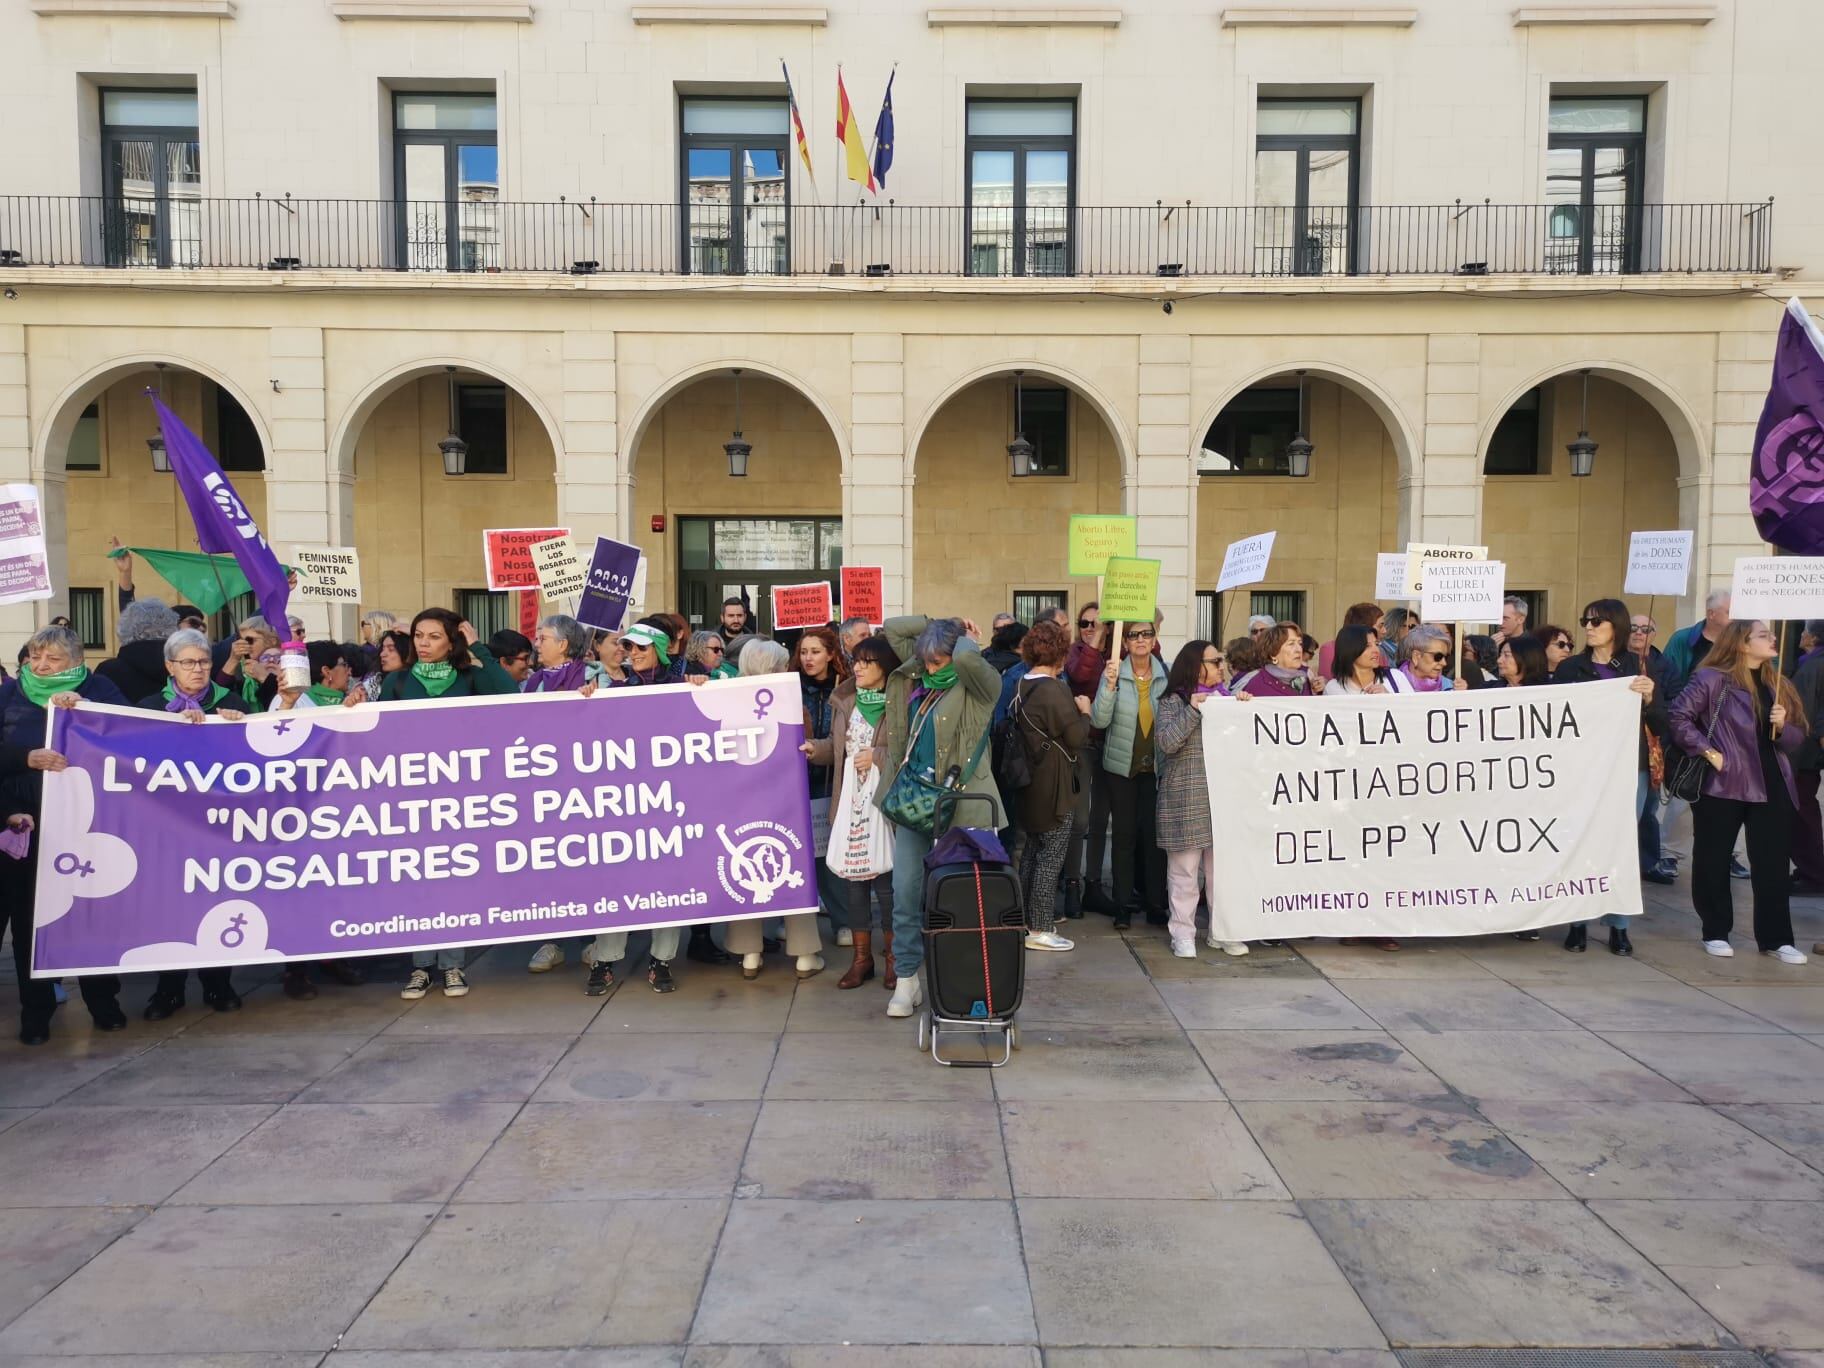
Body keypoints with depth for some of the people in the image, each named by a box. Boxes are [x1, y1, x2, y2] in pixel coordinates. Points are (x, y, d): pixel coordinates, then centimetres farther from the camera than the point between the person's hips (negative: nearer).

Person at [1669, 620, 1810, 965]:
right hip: (1723, 785, -5)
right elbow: (1678, 717, -14)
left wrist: (1783, 727, -7)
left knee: (1772, 865, 5)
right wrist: (1707, 751, -16)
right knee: (1713, 861, 4)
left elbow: (1797, 739, 13)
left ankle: (1776, 939, 14)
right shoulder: (1712, 679, -7)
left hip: (1772, 788, 5)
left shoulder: (1778, 684, 12)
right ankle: (1715, 933, 17)